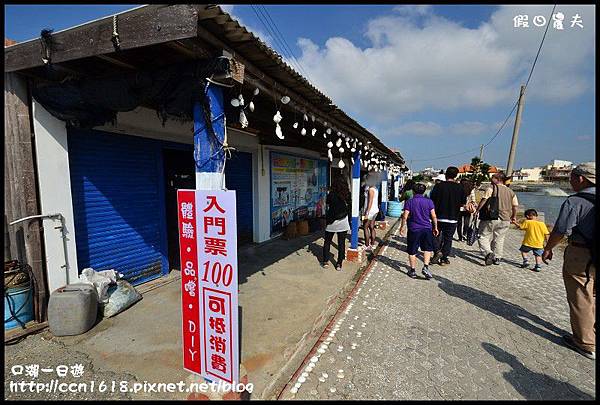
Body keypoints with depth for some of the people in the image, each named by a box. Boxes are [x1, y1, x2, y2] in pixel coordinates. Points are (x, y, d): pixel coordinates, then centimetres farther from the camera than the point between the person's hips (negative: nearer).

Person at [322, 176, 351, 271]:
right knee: (341, 243, 6)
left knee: (327, 242, 14)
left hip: (331, 221, -1)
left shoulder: (331, 195, -7)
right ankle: (339, 264, 10)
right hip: (343, 221, 1)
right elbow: (347, 205, 5)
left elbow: (328, 207, 0)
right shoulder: (346, 195, -2)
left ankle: (325, 261, 18)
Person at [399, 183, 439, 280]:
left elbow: (405, 217, -8)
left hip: (413, 229, -1)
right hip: (427, 228, 2)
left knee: (412, 251, 8)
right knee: (427, 249, 16)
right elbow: (434, 216, 1)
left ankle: (413, 271, 13)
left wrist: (402, 227, 3)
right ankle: (425, 267, 3)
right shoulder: (429, 201, 1)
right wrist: (435, 227, 13)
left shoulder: (409, 202, -4)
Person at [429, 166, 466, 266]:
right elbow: (463, 203, 2)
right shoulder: (460, 188, -4)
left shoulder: (438, 186, -8)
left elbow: (432, 201, -4)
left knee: (436, 235, 18)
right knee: (448, 239, 11)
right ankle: (444, 258, 15)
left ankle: (437, 251, -2)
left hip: (438, 217, -1)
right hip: (452, 218, 1)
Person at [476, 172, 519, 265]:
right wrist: (513, 217, 26)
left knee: (483, 237, 1)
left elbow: (484, 200, -12)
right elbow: (515, 206, 14)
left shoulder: (492, 188, -4)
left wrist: (477, 210, -4)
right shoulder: (511, 192, 13)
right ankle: (497, 258, 20)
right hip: (505, 220, 6)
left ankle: (489, 253, -20)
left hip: (491, 218, -5)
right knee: (499, 239, 15)